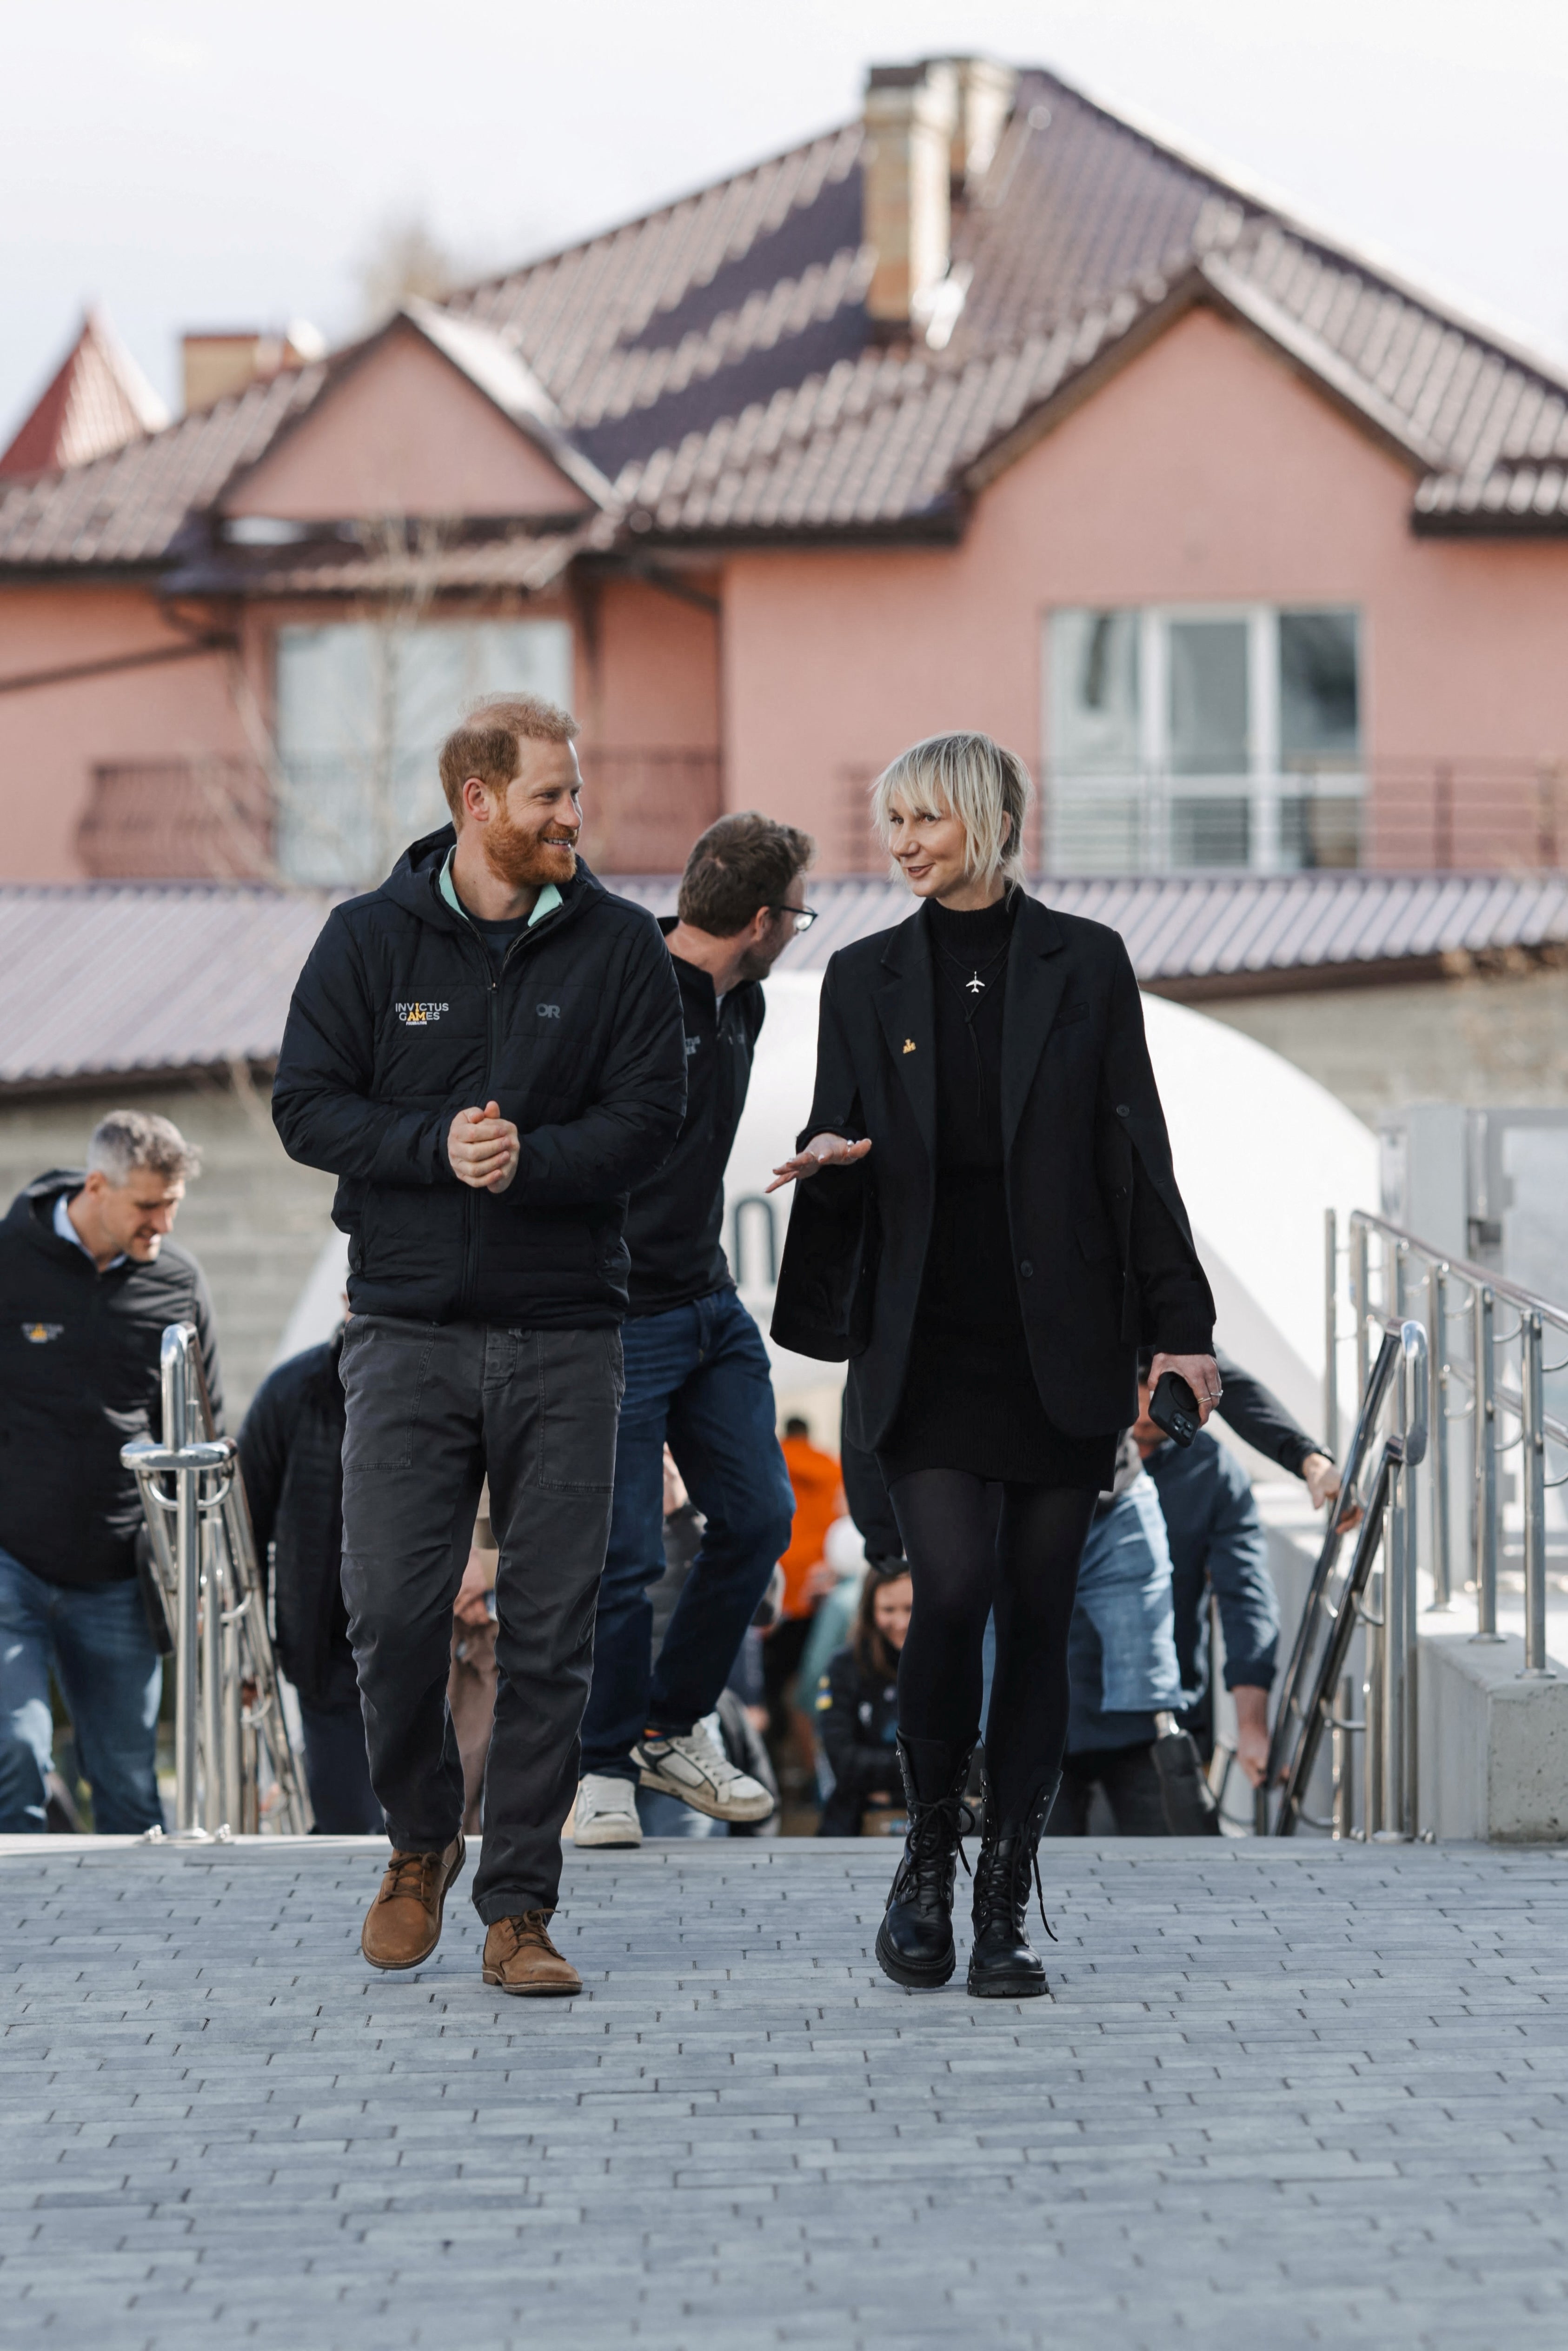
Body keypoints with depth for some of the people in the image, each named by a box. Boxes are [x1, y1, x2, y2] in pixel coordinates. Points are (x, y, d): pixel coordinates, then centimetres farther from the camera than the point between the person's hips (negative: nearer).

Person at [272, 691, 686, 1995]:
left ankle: (520, 1908, 7)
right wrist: (433, 1146, -16)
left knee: (552, 1632, -1)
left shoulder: (621, 946, 4)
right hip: (409, 1332, 0)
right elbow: (306, 1103, 1)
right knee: (394, 1610, -7)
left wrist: (533, 1158, -19)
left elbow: (651, 1111, -2)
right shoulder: (372, 939, 4)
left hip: (566, 1335, 1)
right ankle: (422, 1839, 19)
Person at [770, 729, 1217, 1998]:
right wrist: (830, 1160, -11)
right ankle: (930, 1850, 8)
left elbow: (1134, 1150, 3)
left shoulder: (1083, 963, 4)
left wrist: (1178, 1324, -1)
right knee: (953, 1589, -15)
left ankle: (1007, 1904, 8)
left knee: (1038, 1612, 1)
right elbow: (842, 1144, 14)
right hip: (928, 1347, 0)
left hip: (1061, 1344, 0)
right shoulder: (867, 977, 9)